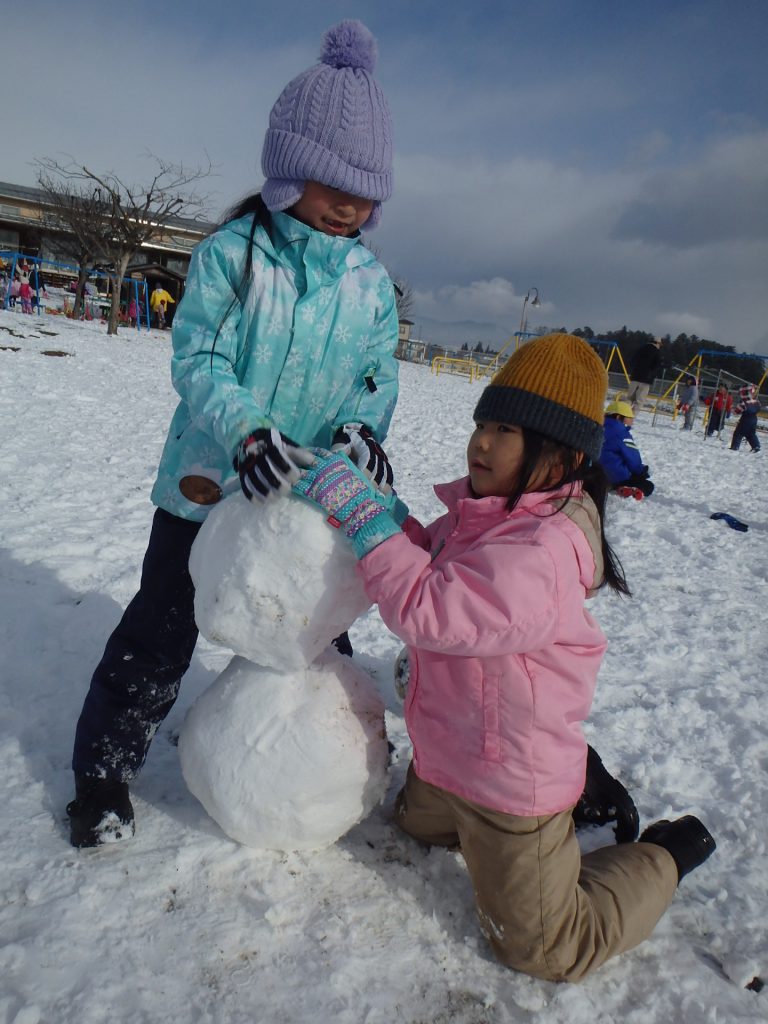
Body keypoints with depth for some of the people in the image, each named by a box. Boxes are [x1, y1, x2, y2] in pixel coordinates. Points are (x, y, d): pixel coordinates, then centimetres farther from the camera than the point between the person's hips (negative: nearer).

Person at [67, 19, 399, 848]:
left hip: (310, 493, 3)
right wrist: (247, 433, -32)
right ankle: (104, 768, 28)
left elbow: (379, 375, 3)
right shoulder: (230, 252, -11)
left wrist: (362, 429, -19)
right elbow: (197, 360, -15)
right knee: (162, 630, 6)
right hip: (206, 483, -3)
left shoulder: (371, 283, -1)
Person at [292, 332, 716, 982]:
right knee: (419, 825, 37)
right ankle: (579, 780, 41)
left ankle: (664, 857, 29)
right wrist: (385, 512, -8)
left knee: (546, 949, 8)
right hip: (447, 753, 9)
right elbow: (434, 566, 8)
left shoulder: (540, 551, -35)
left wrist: (362, 514, -32)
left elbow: (427, 609, -39)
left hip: (509, 777, -9)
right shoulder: (490, 512, -4)